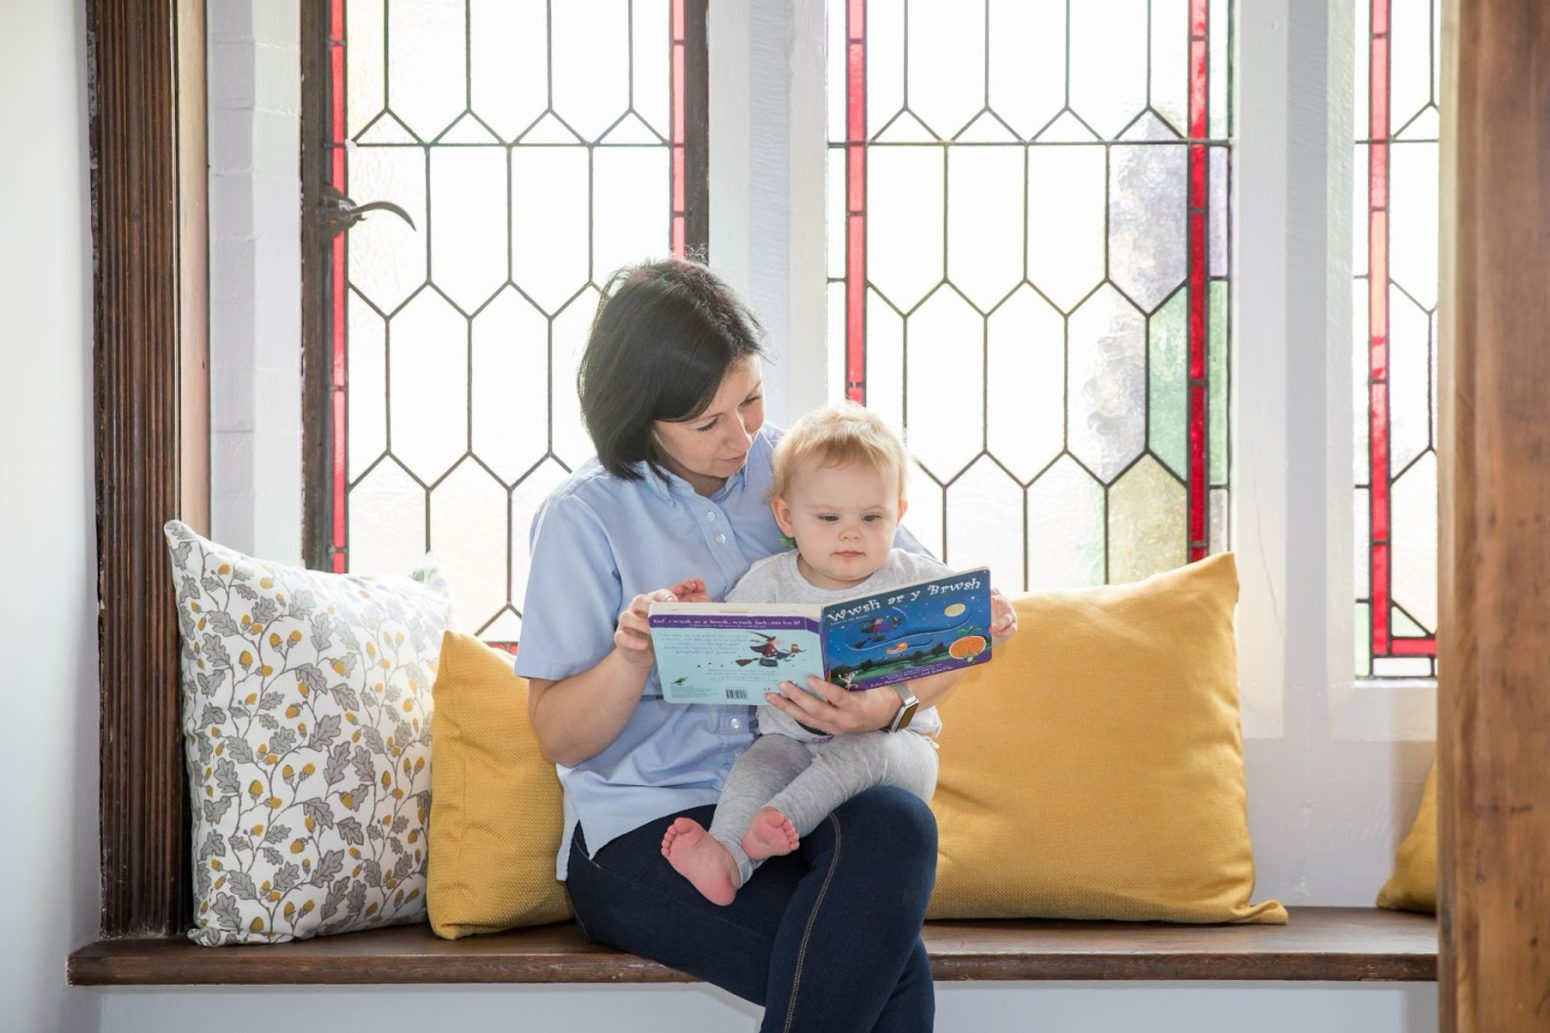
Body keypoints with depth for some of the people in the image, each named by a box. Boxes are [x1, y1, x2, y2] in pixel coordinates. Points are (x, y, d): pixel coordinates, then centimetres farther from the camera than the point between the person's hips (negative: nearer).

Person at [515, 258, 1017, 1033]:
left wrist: (886, 704, -18)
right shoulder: (583, 517, 0)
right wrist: (633, 655, -21)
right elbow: (559, 738, 0)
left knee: (897, 825, -35)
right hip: (641, 826, -4)